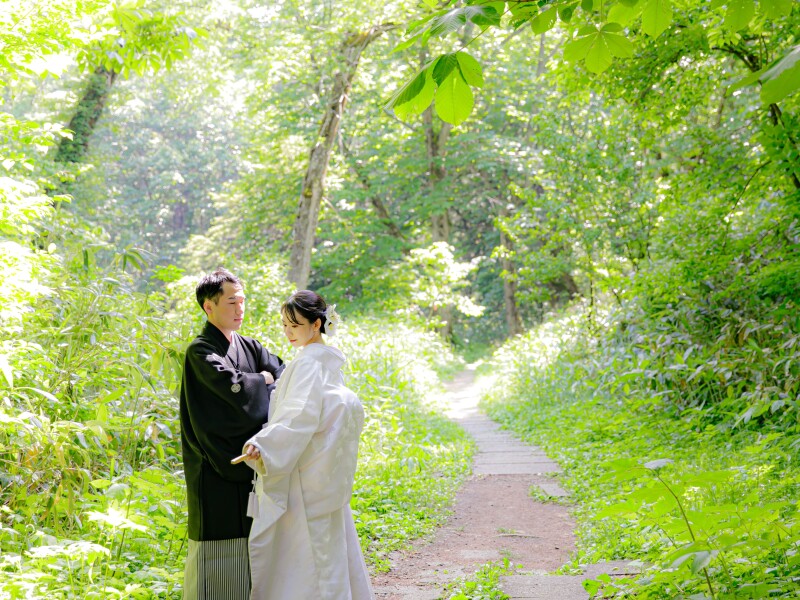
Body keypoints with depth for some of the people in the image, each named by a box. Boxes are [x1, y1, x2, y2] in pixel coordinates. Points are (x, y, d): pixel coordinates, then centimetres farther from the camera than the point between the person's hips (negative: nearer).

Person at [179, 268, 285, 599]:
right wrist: (265, 379, -2)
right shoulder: (200, 351, -9)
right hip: (216, 466, -7)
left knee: (247, 542, 8)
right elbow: (236, 388, -21)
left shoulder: (249, 347, 13)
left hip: (248, 463, 7)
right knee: (218, 547, -4)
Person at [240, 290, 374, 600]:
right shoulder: (329, 358, 13)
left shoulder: (309, 361, -14)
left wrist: (263, 445, -35)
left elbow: (301, 414, -25)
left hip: (305, 475, -10)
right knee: (326, 545, 13)